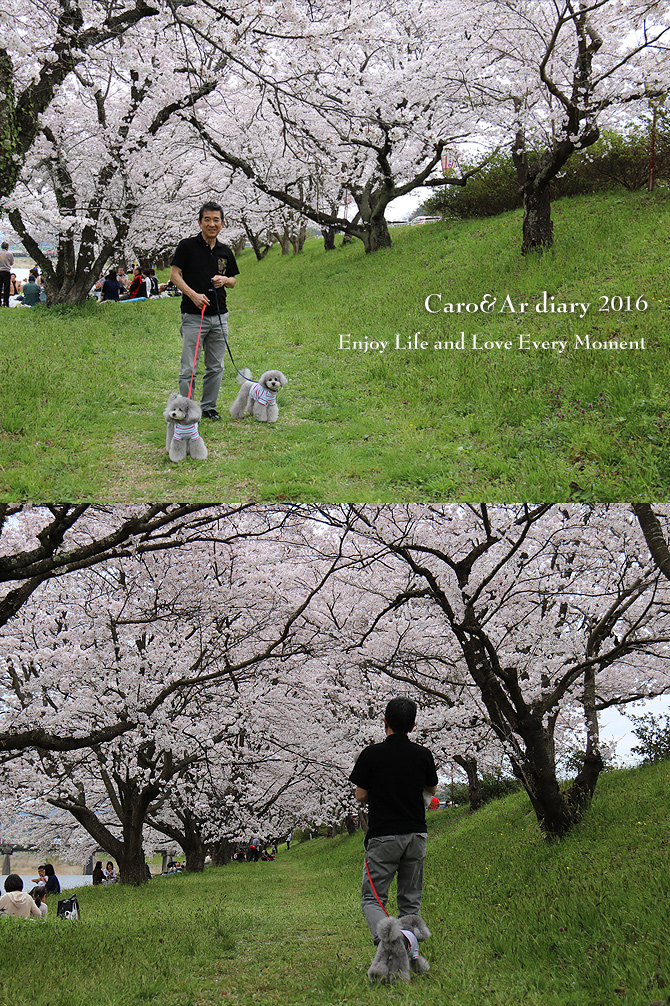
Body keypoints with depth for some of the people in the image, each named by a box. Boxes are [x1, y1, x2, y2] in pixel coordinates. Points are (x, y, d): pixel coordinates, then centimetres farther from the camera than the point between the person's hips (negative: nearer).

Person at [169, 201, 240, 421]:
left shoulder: (225, 252, 11)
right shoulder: (187, 246, -3)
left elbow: (234, 281, 19)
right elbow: (174, 275, -4)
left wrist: (224, 280, -4)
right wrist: (193, 294, -17)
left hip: (219, 316, 5)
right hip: (193, 316, -5)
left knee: (216, 367, 10)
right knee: (189, 368, -6)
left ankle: (208, 407, 21)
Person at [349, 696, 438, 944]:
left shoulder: (371, 754, -9)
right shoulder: (423, 755, 1)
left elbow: (361, 796, -2)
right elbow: (431, 790, 17)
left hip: (383, 837, -3)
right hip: (416, 835, 3)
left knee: (372, 900, 1)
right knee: (410, 902, 13)